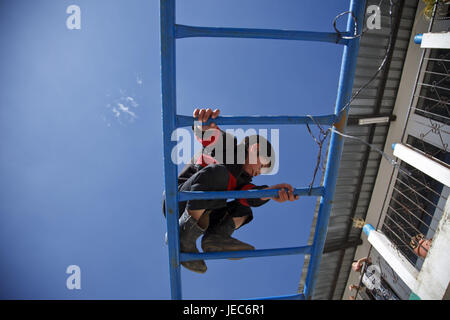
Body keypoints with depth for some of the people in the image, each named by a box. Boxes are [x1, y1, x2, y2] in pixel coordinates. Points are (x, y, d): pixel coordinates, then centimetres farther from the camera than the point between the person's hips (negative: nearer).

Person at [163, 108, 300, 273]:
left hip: (200, 215, 8)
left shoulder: (241, 179, 22)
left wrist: (270, 192, -24)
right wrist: (205, 122, -40)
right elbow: (207, 133, -15)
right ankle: (184, 235, -24)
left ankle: (216, 236, -18)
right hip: (178, 203, -8)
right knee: (217, 173, -29)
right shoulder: (228, 143, 7)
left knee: (243, 210, 10)